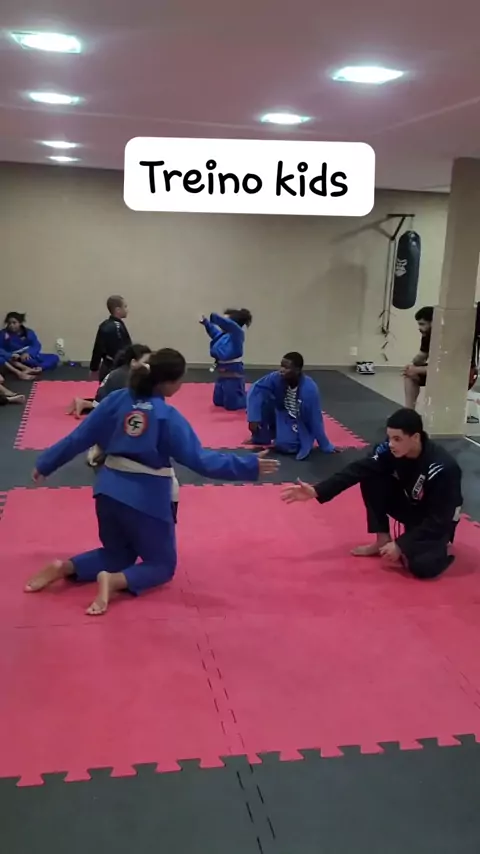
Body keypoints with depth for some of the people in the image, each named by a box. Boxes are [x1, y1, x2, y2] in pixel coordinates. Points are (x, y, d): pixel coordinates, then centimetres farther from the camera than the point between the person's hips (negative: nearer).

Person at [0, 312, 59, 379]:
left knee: (54, 358, -15)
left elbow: (37, 346, -7)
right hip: (13, 360, -2)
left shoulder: (29, 332, 5)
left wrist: (28, 353, -28)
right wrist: (10, 355, -31)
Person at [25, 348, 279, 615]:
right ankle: (114, 581, -17)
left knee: (118, 554, 26)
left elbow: (78, 438, 4)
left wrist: (45, 465, 16)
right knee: (162, 564, 13)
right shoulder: (167, 416, -14)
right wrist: (250, 466, -11)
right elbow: (200, 459, -14)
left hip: (110, 489, 6)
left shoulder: (117, 400, -1)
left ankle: (64, 568, 1)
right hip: (147, 497, -5)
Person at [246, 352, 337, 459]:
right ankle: (261, 438, 0)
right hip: (281, 414, 4)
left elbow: (316, 420, -26)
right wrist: (254, 417, -28)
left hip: (300, 424, -4)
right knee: (263, 399, -22)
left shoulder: (309, 390, -33)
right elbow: (256, 389, -18)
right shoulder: (277, 377, -23)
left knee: (284, 445, -30)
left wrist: (326, 446, -16)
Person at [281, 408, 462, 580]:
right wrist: (316, 491, -34)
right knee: (371, 480, -18)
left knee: (423, 566, -33)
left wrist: (401, 545, -29)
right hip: (409, 504, 6)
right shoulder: (390, 450, -19)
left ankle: (438, 545, 3)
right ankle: (383, 540, -3)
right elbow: (357, 470, -24)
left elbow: (439, 519, -28)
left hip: (436, 520, -6)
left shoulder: (443, 469, -34)